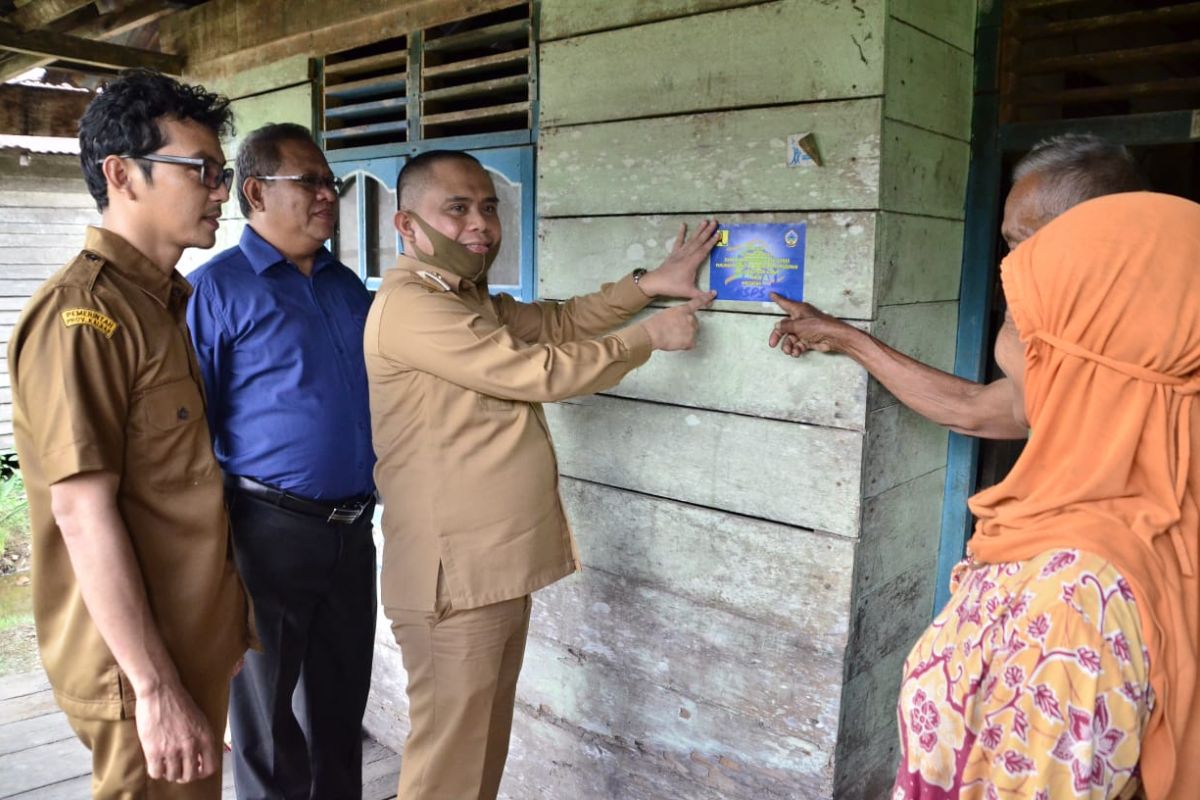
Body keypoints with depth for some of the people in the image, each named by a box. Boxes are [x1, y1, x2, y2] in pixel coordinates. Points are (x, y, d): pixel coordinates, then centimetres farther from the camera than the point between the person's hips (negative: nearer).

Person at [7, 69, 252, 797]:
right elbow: (83, 512, -22)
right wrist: (155, 687, -21)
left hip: (199, 639, 8)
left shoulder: (176, 299, 8)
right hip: (141, 662, -8)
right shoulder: (82, 314, -19)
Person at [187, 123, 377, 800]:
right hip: (272, 531, -5)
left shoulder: (348, 286, 11)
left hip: (353, 528, 6)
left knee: (342, 696, 19)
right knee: (268, 700, 12)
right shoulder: (217, 288, -8)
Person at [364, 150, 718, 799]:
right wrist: (649, 337, -9)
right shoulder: (410, 306, -19)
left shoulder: (472, 300, 15)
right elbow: (539, 372, -20)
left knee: (485, 738, 21)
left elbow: (557, 321, 12)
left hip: (500, 565, 10)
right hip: (452, 575, -10)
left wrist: (650, 284, 1)